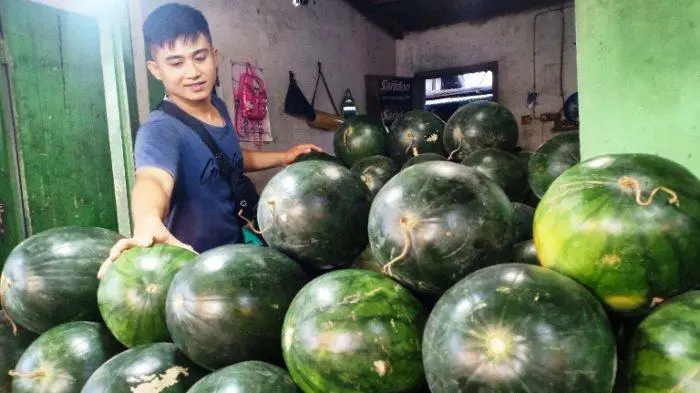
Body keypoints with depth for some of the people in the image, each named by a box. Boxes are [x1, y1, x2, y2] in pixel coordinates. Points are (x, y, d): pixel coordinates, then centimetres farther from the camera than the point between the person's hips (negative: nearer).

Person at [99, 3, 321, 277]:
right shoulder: (160, 129, -26)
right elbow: (153, 179, -48)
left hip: (235, 251, 7)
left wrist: (282, 158, 8)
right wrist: (149, 226, -68)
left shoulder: (219, 107, -4)